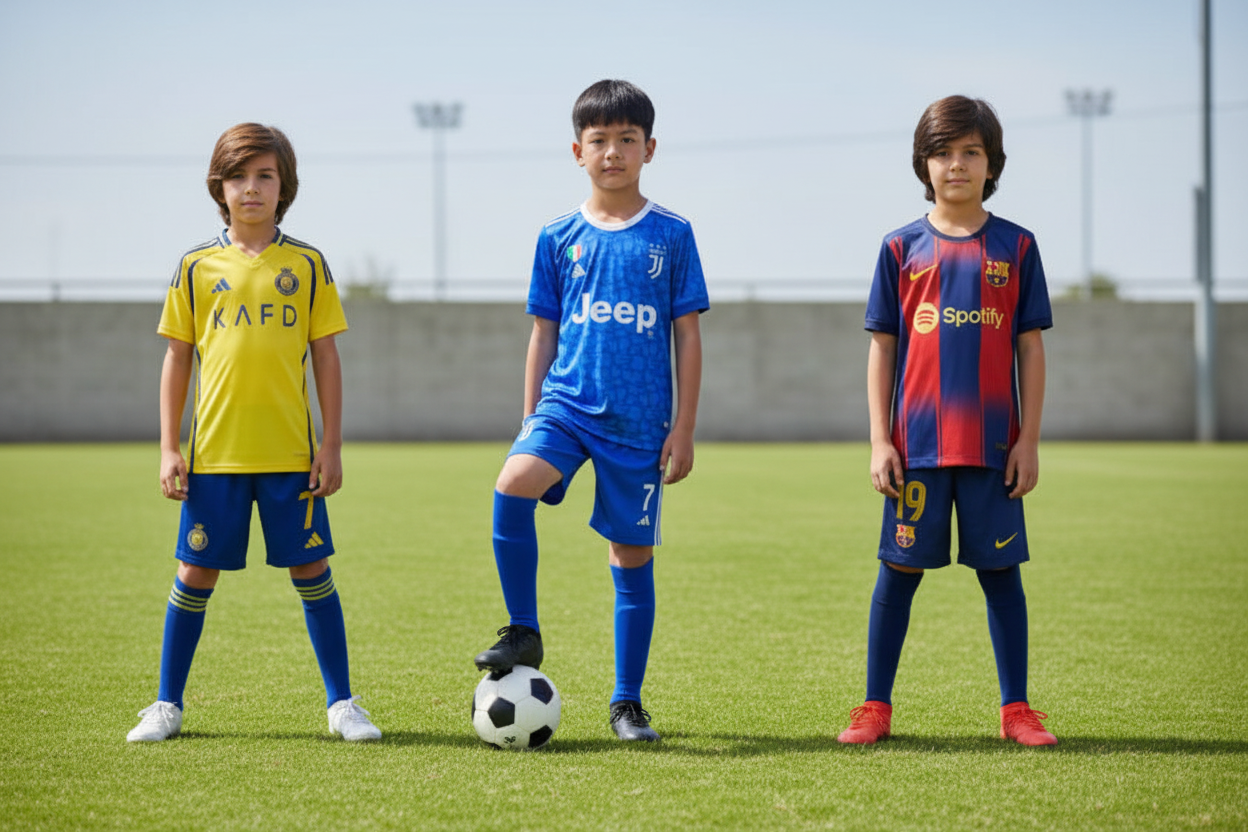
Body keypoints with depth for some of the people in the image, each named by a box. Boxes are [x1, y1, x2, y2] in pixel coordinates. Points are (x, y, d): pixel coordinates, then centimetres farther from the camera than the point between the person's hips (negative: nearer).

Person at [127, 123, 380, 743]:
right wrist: (168, 449, 2)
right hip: (214, 452, 0)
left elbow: (326, 358, 5)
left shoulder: (306, 265, 4)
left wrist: (331, 445, 0)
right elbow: (177, 359, 7)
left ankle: (342, 703, 12)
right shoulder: (196, 267, 4)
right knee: (196, 574, 4)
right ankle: (167, 705, 16)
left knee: (311, 571, 3)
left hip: (291, 452, 0)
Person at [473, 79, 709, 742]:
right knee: (512, 486, -28)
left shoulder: (671, 235, 2)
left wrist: (684, 427, -1)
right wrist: (530, 420, 8)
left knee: (632, 555, 4)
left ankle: (627, 703, 16)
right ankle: (524, 633, -12)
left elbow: (687, 337, 4)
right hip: (567, 404, 1)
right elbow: (543, 335, 12)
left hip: (640, 421, 0)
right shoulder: (558, 237, 6)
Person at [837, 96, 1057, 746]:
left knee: (999, 570, 5)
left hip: (993, 445, 0)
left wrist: (1028, 441, -1)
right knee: (900, 568, 3)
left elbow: (1030, 350, 5)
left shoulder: (1016, 247, 4)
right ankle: (876, 707, 11)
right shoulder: (902, 248, 4)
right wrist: (879, 441, -1)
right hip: (917, 444, 0)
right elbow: (882, 349, 5)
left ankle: (1016, 710, 12)